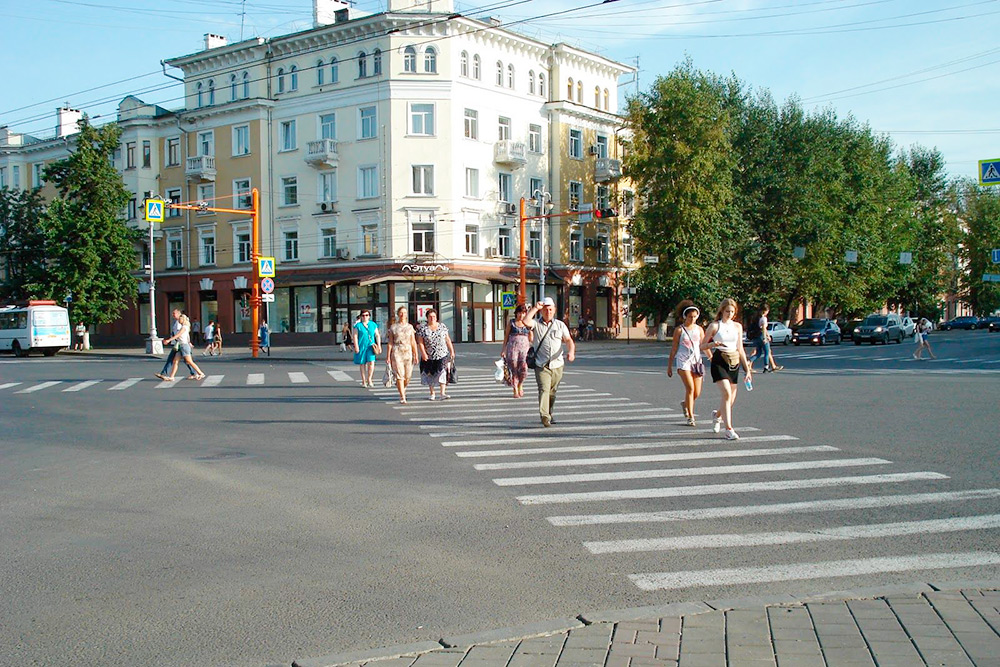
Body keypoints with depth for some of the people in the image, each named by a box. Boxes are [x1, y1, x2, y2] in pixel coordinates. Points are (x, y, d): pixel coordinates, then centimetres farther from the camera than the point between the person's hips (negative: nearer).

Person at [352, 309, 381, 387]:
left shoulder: (373, 325, 9)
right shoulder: (358, 326, 1)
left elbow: (377, 336, 10)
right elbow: (354, 336, -3)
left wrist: (379, 345, 2)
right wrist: (356, 346, -11)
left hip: (370, 347, 1)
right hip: (361, 347, -1)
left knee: (371, 362, -14)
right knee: (362, 364, 4)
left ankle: (369, 379, 0)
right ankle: (363, 381, 14)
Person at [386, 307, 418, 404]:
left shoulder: (410, 327, 9)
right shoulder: (393, 327, 4)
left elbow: (413, 342, 9)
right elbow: (390, 342, 4)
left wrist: (416, 355, 4)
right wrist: (388, 356, -1)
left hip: (408, 352, 2)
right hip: (397, 352, -2)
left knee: (408, 375, 2)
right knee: (399, 375, -10)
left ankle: (402, 389, 33)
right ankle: (402, 397, -7)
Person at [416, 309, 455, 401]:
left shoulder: (442, 327, 3)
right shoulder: (422, 328, -4)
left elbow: (448, 340, 8)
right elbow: (420, 342, -8)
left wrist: (452, 351, 6)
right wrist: (423, 353, -19)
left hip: (442, 355, 0)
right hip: (429, 356, 0)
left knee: (442, 372, -15)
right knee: (430, 374, 10)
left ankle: (443, 393, -20)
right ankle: (432, 393, 25)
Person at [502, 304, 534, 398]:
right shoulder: (511, 323, 8)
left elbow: (531, 339, 12)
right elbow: (506, 337, 10)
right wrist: (504, 350, 3)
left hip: (525, 348, 1)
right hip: (512, 348, 0)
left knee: (523, 368, -13)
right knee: (514, 369, -4)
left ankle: (520, 385, 15)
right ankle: (515, 391, 2)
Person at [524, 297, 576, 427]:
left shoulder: (560, 325, 10)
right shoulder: (536, 324, 3)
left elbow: (569, 340, 3)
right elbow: (526, 321, -18)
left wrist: (571, 352, -16)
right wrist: (535, 308, -13)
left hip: (557, 365, 3)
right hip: (541, 366, -3)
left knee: (552, 392, 13)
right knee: (544, 389, -19)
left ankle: (549, 414, 32)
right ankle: (544, 416, -30)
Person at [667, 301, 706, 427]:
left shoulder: (699, 329, 9)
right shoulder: (679, 330, 0)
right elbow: (674, 349, 4)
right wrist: (669, 366, 5)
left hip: (696, 361, 4)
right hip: (683, 361, -4)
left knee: (697, 393, 2)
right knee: (690, 388, -16)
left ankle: (685, 404, 35)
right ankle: (690, 417, -7)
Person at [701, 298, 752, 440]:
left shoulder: (738, 326, 12)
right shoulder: (714, 326, 0)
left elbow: (740, 349, 16)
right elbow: (702, 346, 2)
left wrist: (747, 369, 13)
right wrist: (713, 344, -19)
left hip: (734, 363, 5)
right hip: (719, 362, -5)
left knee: (731, 399, 7)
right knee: (726, 394, -20)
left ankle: (717, 415, 40)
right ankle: (729, 430, -17)